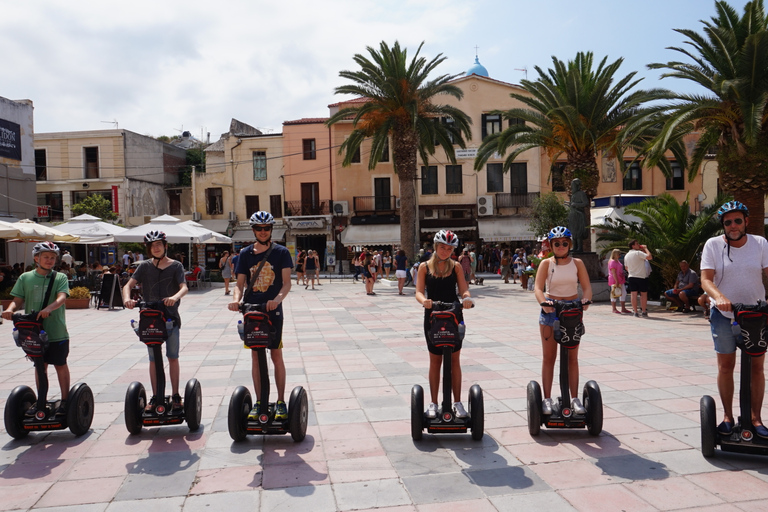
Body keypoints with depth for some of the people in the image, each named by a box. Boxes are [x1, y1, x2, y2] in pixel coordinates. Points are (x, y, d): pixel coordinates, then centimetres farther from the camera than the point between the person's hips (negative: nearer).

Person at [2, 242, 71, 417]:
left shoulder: (60, 278, -3)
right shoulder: (25, 278, 4)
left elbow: (61, 297, -17)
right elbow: (17, 300, 2)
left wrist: (48, 308, -36)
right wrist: (10, 309, -19)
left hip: (56, 332, -3)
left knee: (60, 365, 7)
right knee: (40, 366, 14)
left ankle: (65, 400, 18)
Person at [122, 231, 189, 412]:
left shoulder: (175, 265, -1)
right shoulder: (145, 266, 4)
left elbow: (184, 287, -14)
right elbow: (129, 285, -6)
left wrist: (175, 297, -36)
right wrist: (127, 298, -28)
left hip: (171, 317, -1)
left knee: (173, 357, 5)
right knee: (153, 359, 8)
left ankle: (176, 396, 15)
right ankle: (155, 397, 19)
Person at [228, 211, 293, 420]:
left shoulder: (281, 252, -1)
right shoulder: (245, 253, 8)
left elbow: (286, 282, -9)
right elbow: (240, 283, 5)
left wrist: (278, 299, -28)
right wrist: (236, 299, -16)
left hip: (273, 311, -3)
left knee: (276, 355, 2)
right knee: (255, 355, 8)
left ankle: (281, 402, 12)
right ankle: (259, 401, 17)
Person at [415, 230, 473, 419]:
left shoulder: (456, 266, 3)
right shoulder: (425, 267, 1)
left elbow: (463, 288, -4)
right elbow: (419, 291, -8)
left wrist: (466, 298, -27)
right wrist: (424, 300, -30)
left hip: (454, 317, 1)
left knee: (454, 360, 6)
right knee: (435, 361, 8)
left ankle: (457, 402, 17)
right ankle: (433, 403, 19)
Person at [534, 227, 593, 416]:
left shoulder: (577, 263, 2)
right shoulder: (546, 263, -3)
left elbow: (587, 287, -5)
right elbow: (538, 288, -13)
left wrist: (585, 300, -26)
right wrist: (543, 302, -33)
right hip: (550, 310, -1)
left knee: (572, 357, 7)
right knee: (549, 357, 4)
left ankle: (575, 399, 14)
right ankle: (547, 398, 11)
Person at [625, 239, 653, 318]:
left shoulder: (626, 256, 11)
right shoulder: (638, 253, -11)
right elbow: (650, 257, -19)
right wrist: (645, 248, -7)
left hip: (631, 277, 6)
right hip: (641, 277, -6)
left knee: (634, 295, 2)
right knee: (644, 294, 4)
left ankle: (636, 312, 1)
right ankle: (644, 312, 4)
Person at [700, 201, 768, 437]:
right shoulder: (713, 245, -7)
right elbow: (706, 279, -14)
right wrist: (719, 297, -34)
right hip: (724, 314, -1)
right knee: (725, 366, 6)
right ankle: (728, 416, 17)